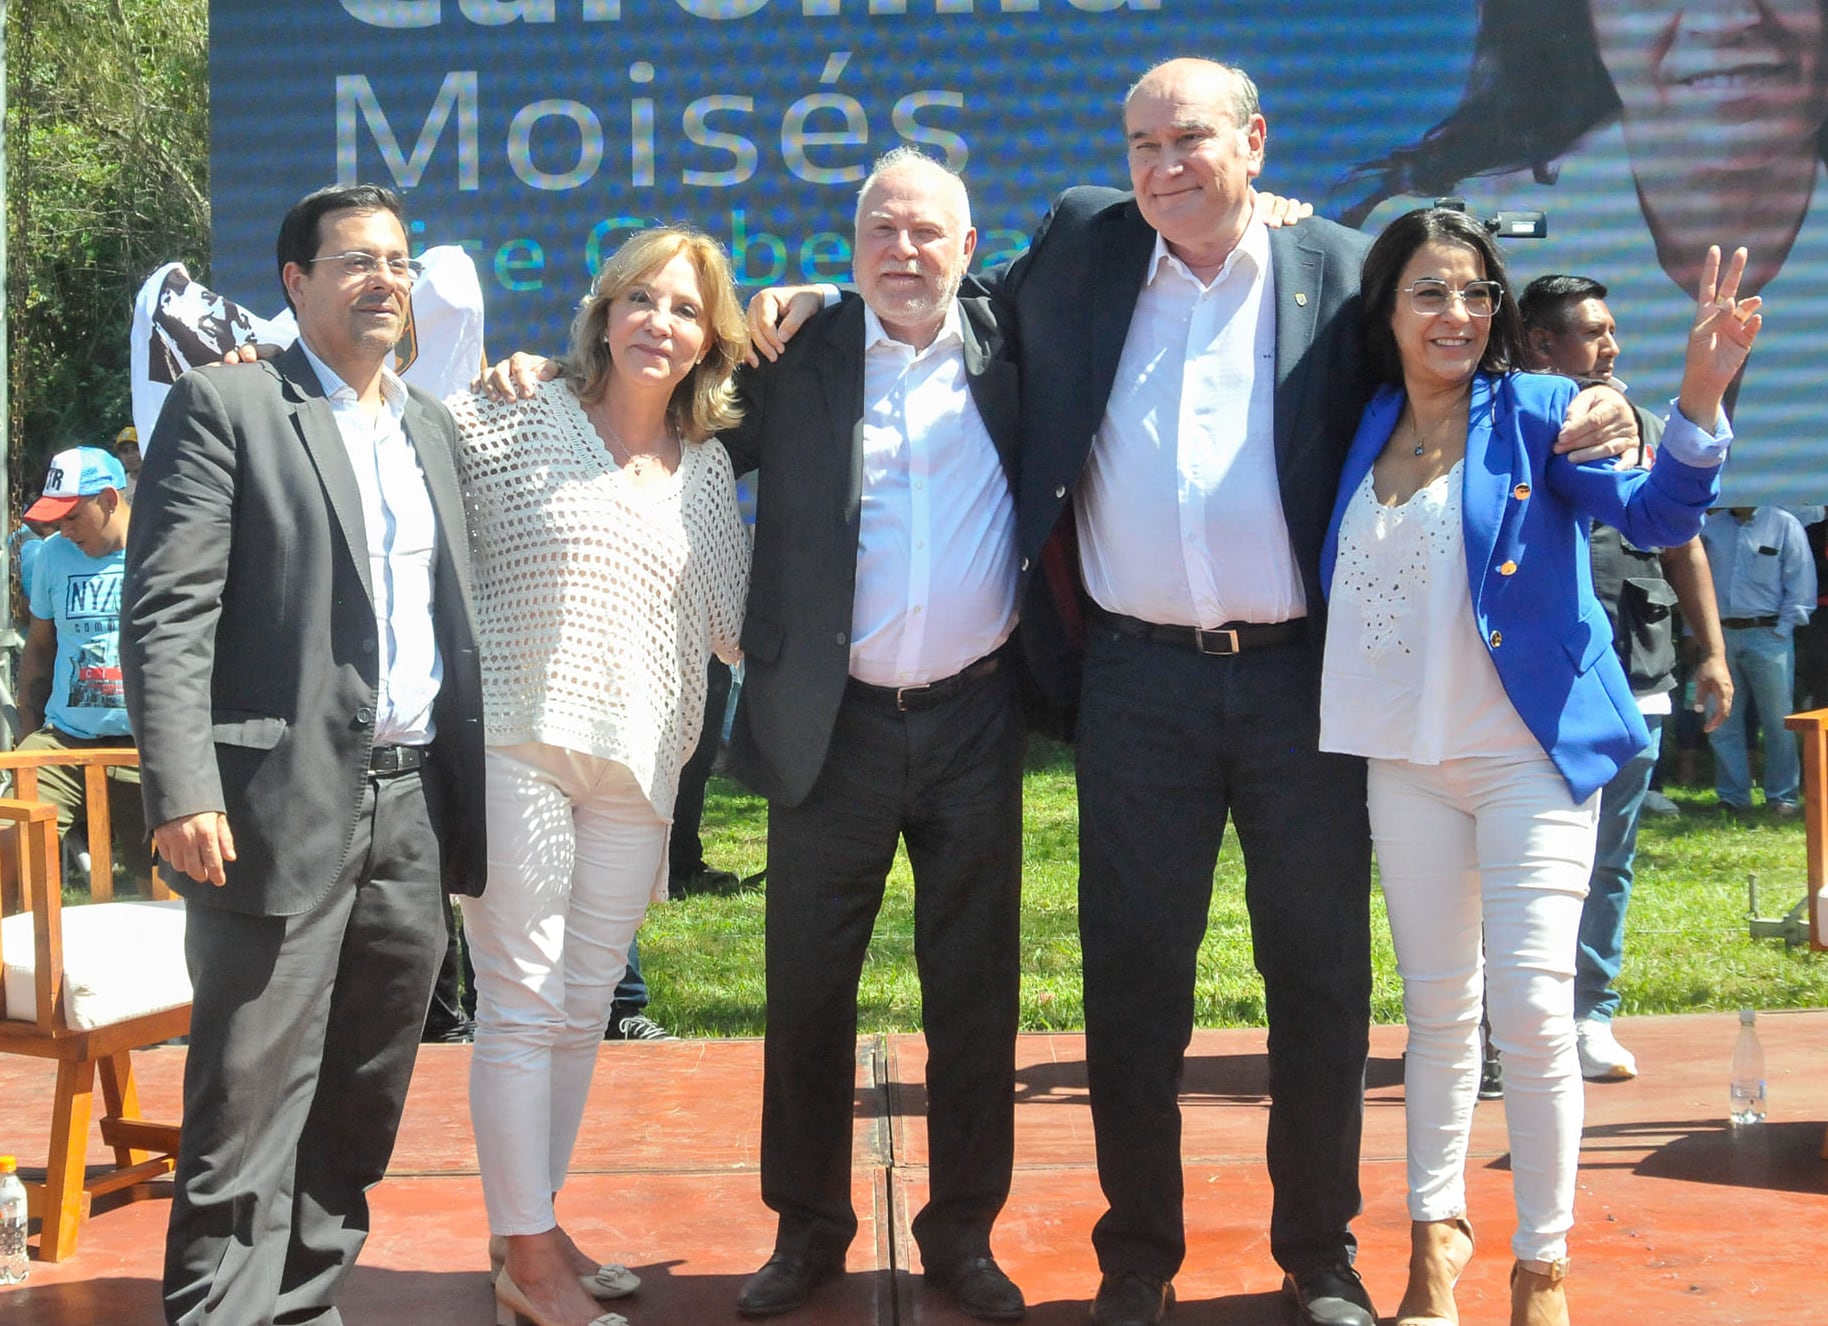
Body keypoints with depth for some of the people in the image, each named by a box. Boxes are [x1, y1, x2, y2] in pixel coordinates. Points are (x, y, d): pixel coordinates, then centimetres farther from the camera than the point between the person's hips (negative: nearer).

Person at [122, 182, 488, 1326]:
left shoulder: (433, 425, 18)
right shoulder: (226, 406, -2)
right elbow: (166, 612, -9)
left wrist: (472, 784, 13)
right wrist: (182, 789, -17)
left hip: (417, 805, 6)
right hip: (285, 803, -6)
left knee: (365, 1099, 12)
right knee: (253, 1097, -2)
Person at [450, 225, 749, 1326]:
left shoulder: (709, 471, 12)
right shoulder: (513, 421, 0)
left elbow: (732, 626, 15)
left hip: (636, 762, 5)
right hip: (517, 745, -5)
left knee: (584, 1008, 11)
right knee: (524, 1005, -2)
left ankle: (536, 1225, 25)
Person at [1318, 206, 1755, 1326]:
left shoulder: (1539, 412, -5)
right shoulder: (1364, 430, 7)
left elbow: (1656, 516, -17)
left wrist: (1701, 398, -33)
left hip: (1531, 750, -4)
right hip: (1407, 758, 4)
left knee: (1532, 1006, -9)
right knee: (1437, 1006, 12)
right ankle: (1438, 1232, 27)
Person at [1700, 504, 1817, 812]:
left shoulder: (1784, 525, -1)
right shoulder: (1710, 527, 9)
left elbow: (1801, 583, -2)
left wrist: (1782, 630, -7)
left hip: (1768, 636, -3)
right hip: (1720, 636, 3)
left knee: (1778, 721, -1)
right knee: (1721, 721, 6)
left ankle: (1783, 795, 10)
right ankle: (1732, 795, 16)